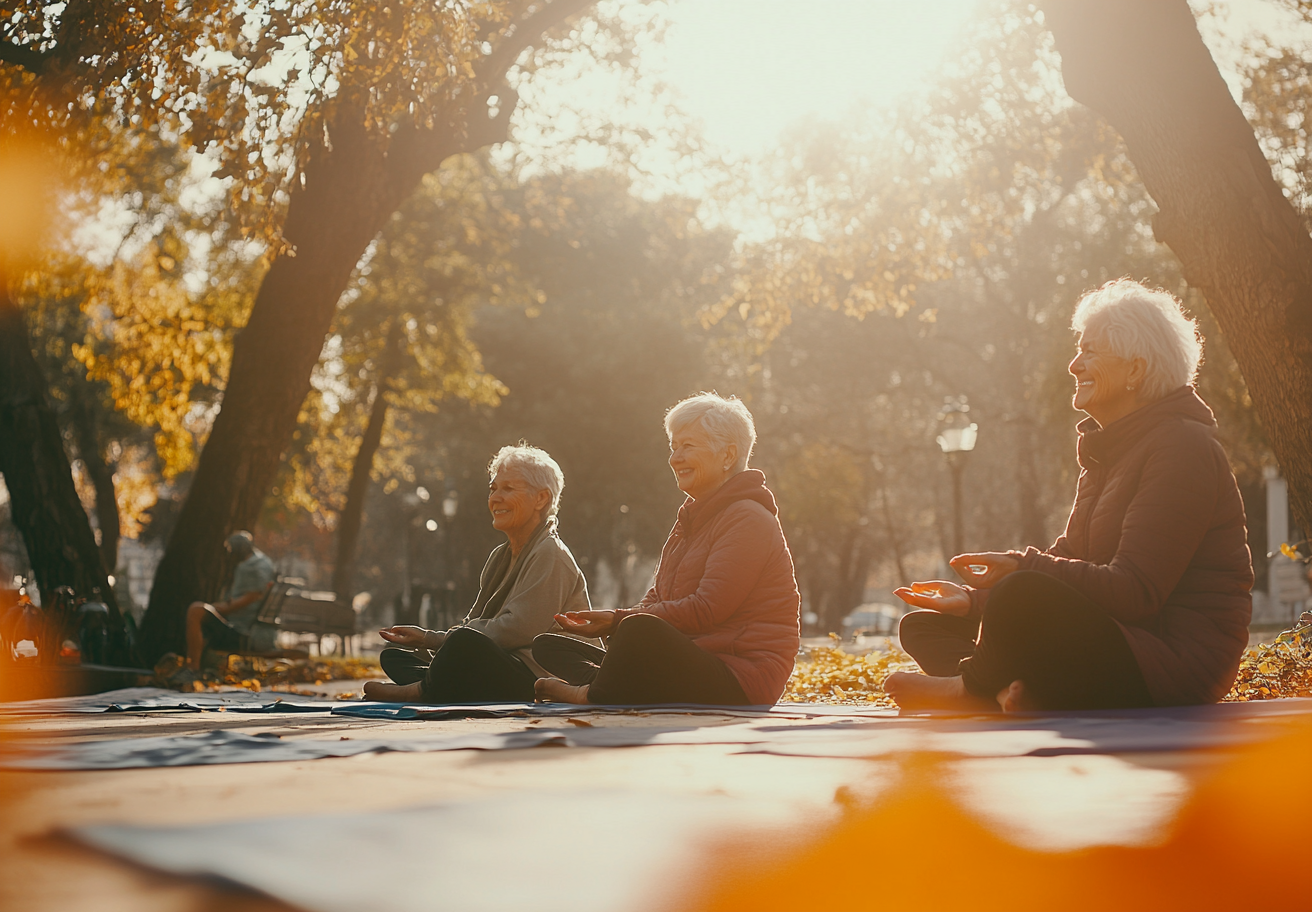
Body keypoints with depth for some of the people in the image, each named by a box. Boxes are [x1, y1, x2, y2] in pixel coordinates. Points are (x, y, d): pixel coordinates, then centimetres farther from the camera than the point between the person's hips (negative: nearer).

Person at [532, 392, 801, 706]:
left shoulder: (748, 521, -7)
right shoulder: (690, 521, 23)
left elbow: (706, 609, -18)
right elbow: (656, 600, 14)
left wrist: (619, 620, -18)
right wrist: (616, 621, -9)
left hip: (740, 680, -10)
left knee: (641, 630, -40)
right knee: (547, 645, 6)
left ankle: (595, 694, -14)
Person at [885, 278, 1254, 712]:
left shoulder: (1184, 448, -12)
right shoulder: (1107, 450, 19)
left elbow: (1135, 591, -21)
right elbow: (1065, 566, 14)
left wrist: (1022, 568, -25)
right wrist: (973, 599, 0)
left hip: (1177, 664, -10)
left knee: (1021, 594, -37)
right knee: (924, 626, 2)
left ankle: (970, 689, -11)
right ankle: (1010, 694, -27)